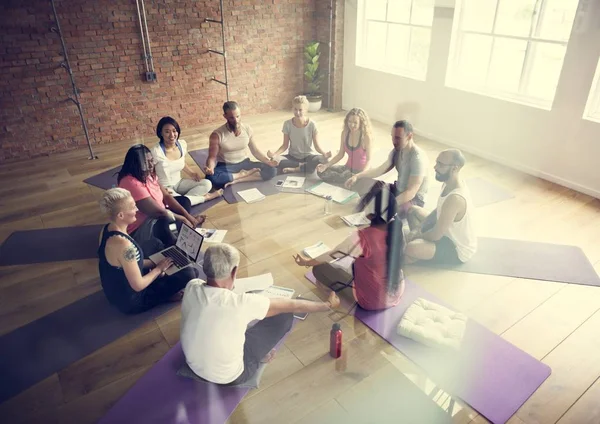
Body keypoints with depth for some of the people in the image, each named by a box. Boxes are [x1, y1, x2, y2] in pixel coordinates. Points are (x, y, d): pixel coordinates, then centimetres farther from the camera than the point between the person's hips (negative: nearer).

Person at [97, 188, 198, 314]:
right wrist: (159, 269, -11)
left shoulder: (107, 229, -6)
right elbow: (138, 286, -28)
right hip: (131, 301, -9)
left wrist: (155, 263, -1)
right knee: (189, 273, -15)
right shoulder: (123, 244, -35)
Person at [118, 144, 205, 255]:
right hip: (138, 230, -11)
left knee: (184, 201, 9)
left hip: (153, 217, 11)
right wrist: (184, 219, -16)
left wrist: (188, 216, -9)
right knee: (161, 221, -40)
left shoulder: (149, 174, -2)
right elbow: (158, 211, -29)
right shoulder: (132, 183, -30)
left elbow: (166, 196, 1)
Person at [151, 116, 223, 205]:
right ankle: (205, 197, -11)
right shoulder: (156, 152, -24)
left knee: (207, 184, -10)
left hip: (179, 183, 6)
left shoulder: (182, 144, -4)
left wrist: (193, 174, 0)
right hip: (164, 188, -6)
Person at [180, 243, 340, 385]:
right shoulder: (241, 303, -33)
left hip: (193, 364, 6)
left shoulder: (191, 288, -19)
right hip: (228, 376, -5)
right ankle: (260, 354, 24)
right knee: (285, 316, 1)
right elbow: (293, 306, -18)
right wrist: (327, 304, -4)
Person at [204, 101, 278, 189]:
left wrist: (268, 161, -13)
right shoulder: (217, 135, -15)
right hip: (225, 167, -3)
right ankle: (244, 174, -16)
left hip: (244, 164, 3)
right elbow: (212, 157, -13)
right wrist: (210, 168, -37)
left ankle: (237, 180, -22)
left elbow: (255, 151, 4)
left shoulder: (247, 129, -4)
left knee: (272, 170, -18)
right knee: (211, 178, -38)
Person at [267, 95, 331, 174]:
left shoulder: (312, 124, -12)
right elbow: (285, 145, -3)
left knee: (323, 160, -34)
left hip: (308, 156, -1)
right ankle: (302, 165, -15)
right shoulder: (287, 124, -8)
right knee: (274, 161, -29)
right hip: (293, 157, 1)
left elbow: (317, 146, -9)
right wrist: (275, 154, -23)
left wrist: (324, 154, -31)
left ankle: (295, 169, -21)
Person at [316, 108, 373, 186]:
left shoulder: (366, 136, -18)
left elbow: (368, 160, -16)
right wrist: (326, 165, -11)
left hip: (361, 170, -5)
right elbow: (340, 154, 3)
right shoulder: (345, 133, -4)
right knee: (321, 172, -13)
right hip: (348, 167, 5)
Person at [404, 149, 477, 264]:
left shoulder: (455, 198, -35)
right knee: (413, 210, 13)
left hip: (459, 250, -9)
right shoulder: (449, 183, -6)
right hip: (450, 233, 9)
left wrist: (417, 235, -9)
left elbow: (436, 235, -29)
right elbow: (438, 211, 10)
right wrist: (417, 229, -2)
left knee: (410, 248, -33)